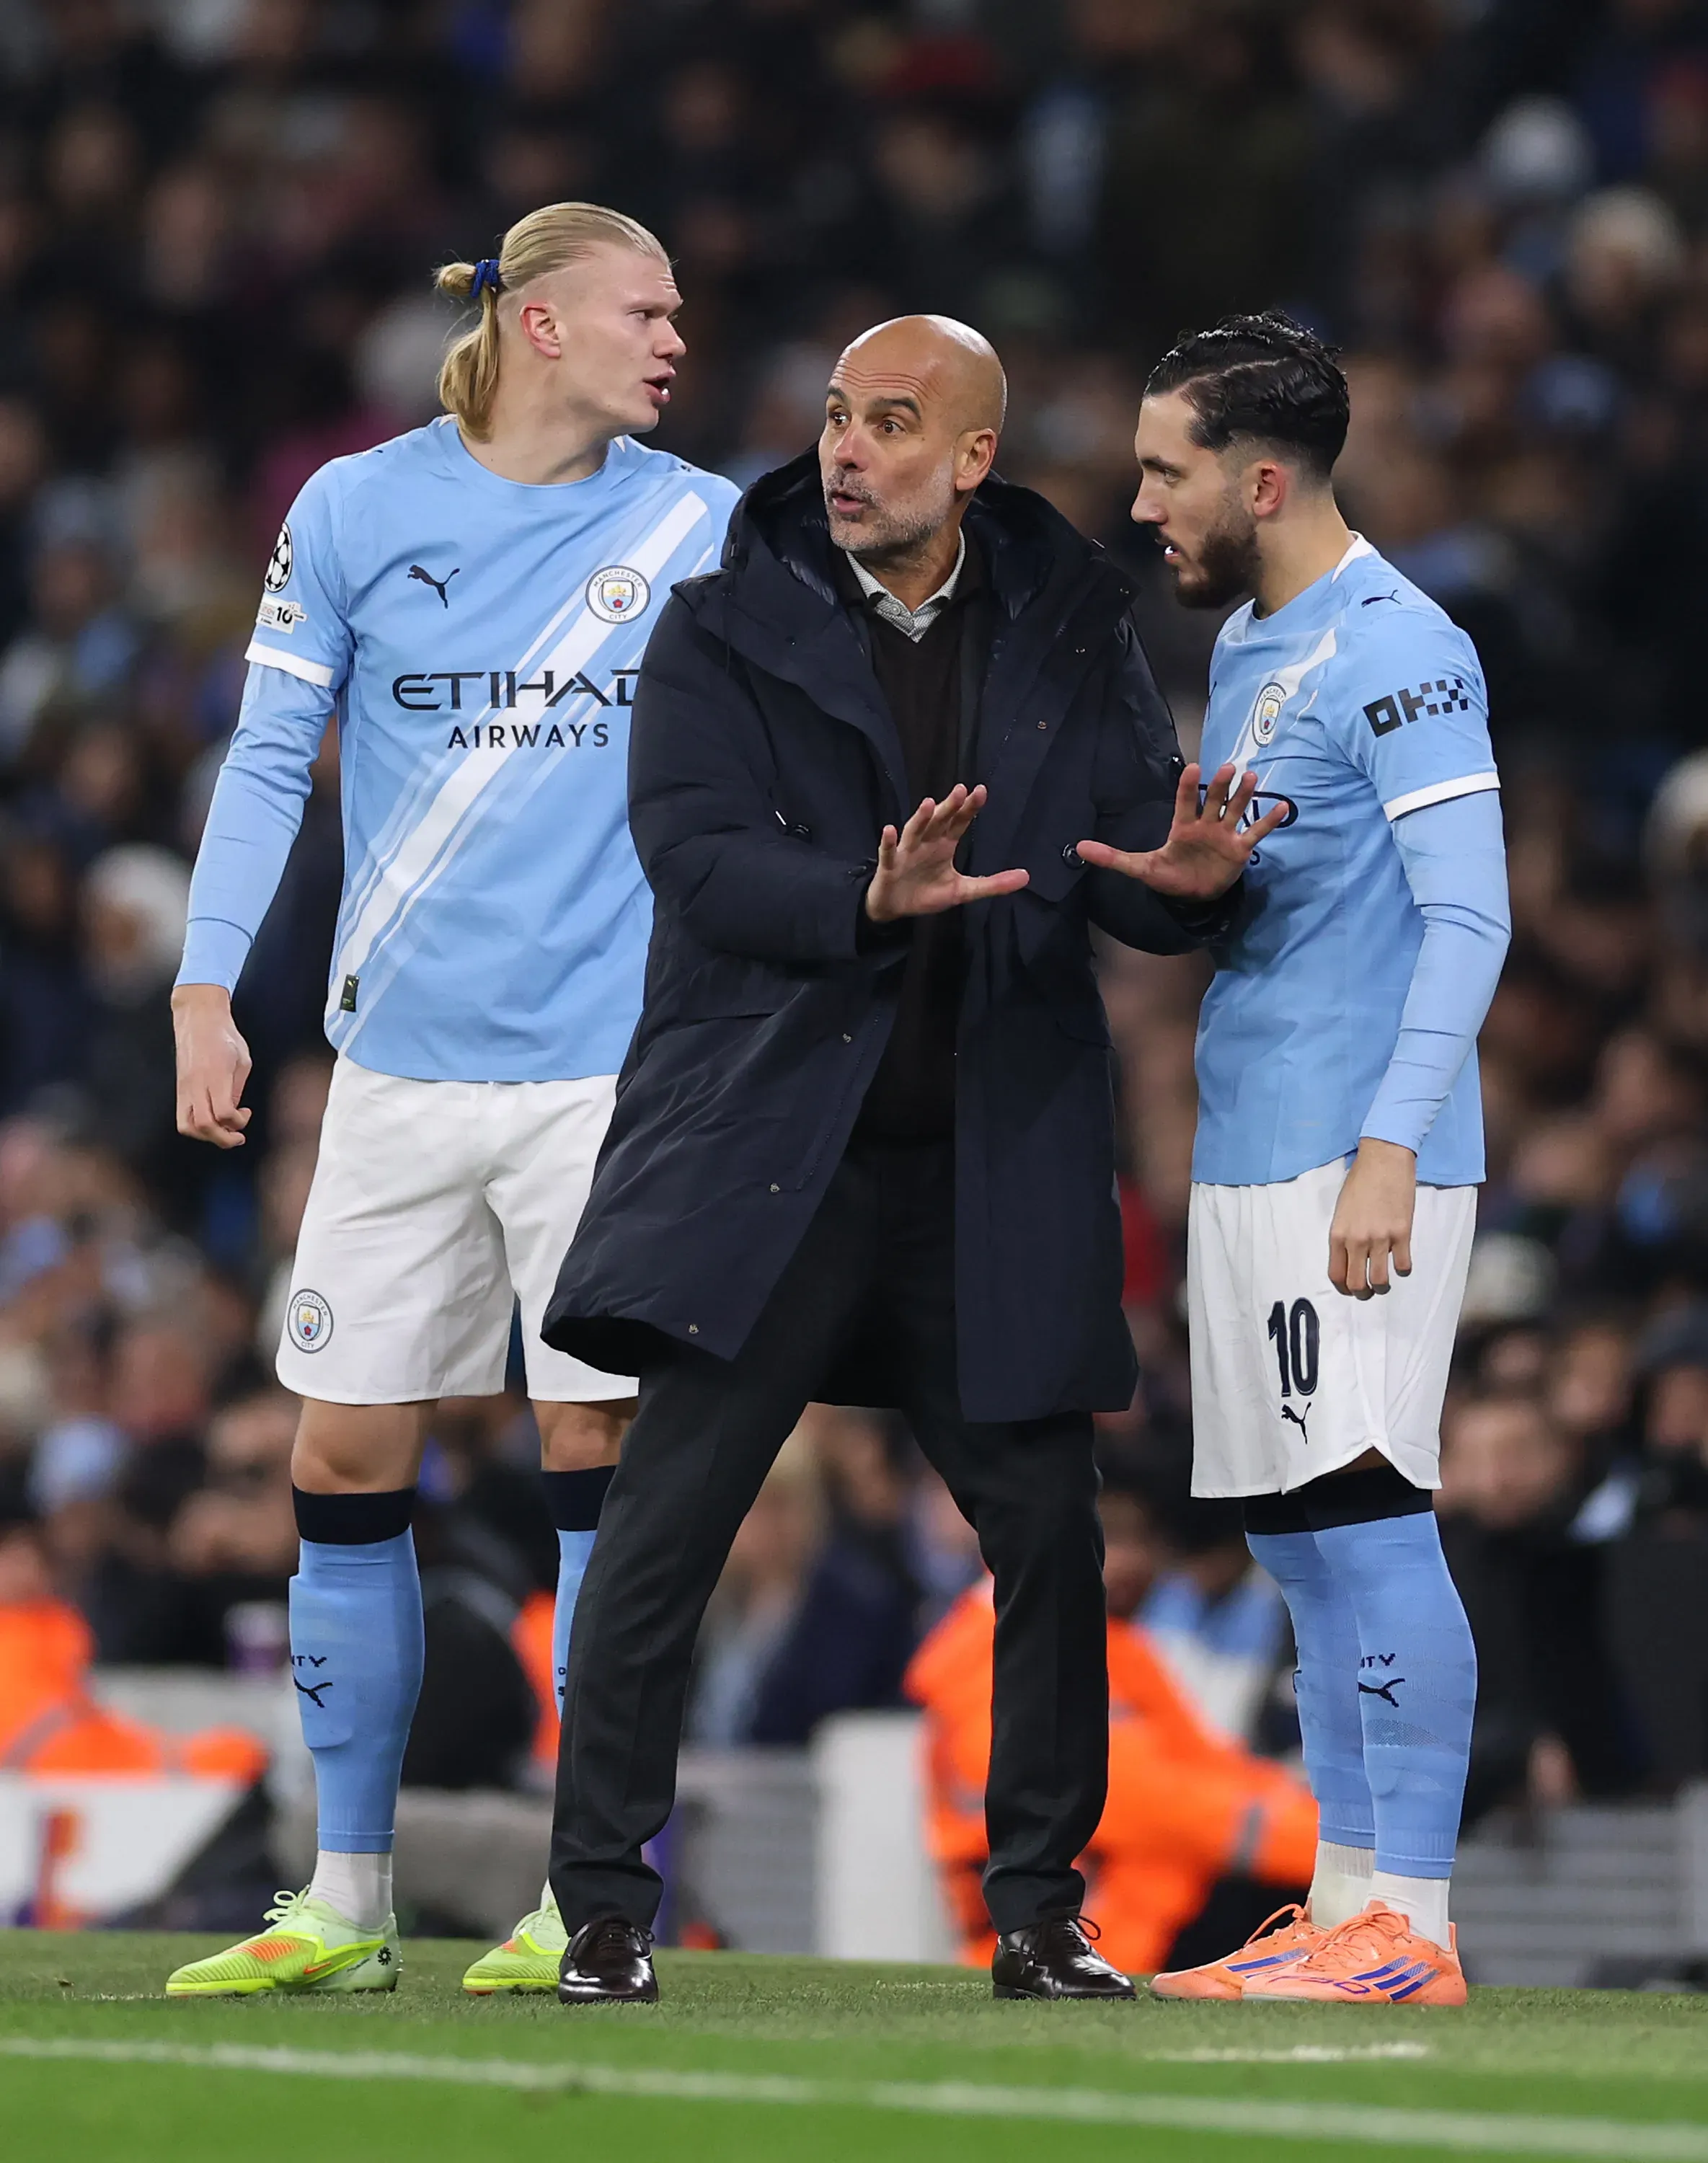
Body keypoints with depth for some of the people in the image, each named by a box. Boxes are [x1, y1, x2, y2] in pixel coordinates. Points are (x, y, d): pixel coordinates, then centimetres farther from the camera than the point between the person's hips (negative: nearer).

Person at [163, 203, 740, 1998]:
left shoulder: (697, 526, 3)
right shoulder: (359, 510, 2)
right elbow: (270, 756, 6)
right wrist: (207, 992, -2)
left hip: (609, 1065, -1)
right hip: (401, 1068, 1)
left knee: (599, 1445, -5)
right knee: (344, 1461, 2)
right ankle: (344, 1905, 12)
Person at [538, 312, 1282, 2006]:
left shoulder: (1067, 631, 8)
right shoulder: (725, 623, 0)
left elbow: (1123, 861, 4)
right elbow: (692, 852, -11)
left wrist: (1186, 878, -20)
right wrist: (868, 903, -27)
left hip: (992, 1160, 2)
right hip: (769, 1141, -2)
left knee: (1048, 1528, 3)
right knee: (665, 1520, -7)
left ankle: (1040, 1911, 16)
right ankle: (603, 1910, 0)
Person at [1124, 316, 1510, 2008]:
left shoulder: (1394, 650, -13)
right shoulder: (1244, 644, 17)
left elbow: (1468, 918, -18)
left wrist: (1389, 1147, -24)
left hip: (1359, 1160, -10)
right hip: (1246, 1159, 10)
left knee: (1366, 1518, -11)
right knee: (1297, 1537, 10)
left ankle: (1412, 1927, -10)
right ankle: (1347, 1906, 14)